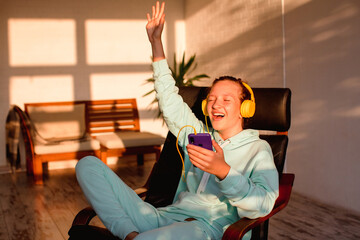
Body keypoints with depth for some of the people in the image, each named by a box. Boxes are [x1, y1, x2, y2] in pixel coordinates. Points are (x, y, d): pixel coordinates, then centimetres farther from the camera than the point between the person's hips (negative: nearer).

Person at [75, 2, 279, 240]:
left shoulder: (258, 149, 9)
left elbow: (264, 204, -8)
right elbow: (170, 100, 26)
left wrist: (223, 171, -25)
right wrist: (156, 42, 25)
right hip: (165, 217, 7)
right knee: (88, 165, -7)